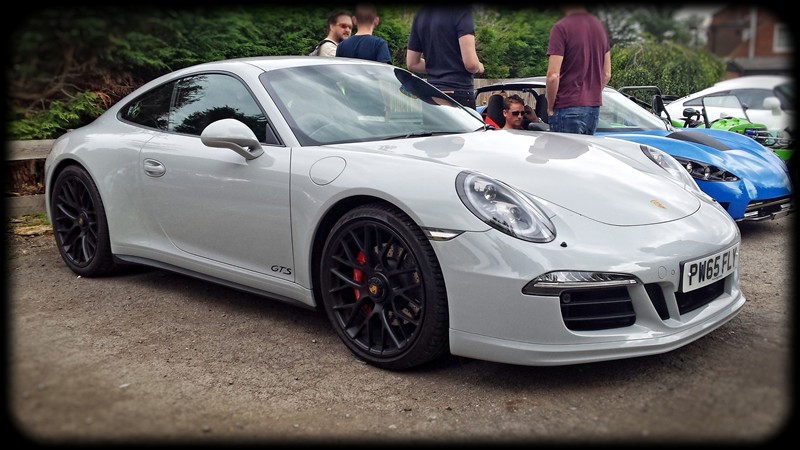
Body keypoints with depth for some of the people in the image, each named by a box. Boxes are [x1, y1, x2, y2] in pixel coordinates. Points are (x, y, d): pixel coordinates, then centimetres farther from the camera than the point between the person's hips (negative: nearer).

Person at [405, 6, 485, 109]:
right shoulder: (461, 11, -10)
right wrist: (479, 67, 5)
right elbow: (470, 63, -17)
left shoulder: (420, 15, 12)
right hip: (460, 95, -7)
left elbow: (412, 64, 17)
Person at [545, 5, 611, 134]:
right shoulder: (600, 26, 11)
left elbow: (553, 76, -16)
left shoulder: (561, 28, -11)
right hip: (594, 108, 7)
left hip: (568, 109, -7)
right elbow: (606, 74, 15)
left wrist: (550, 108, -4)